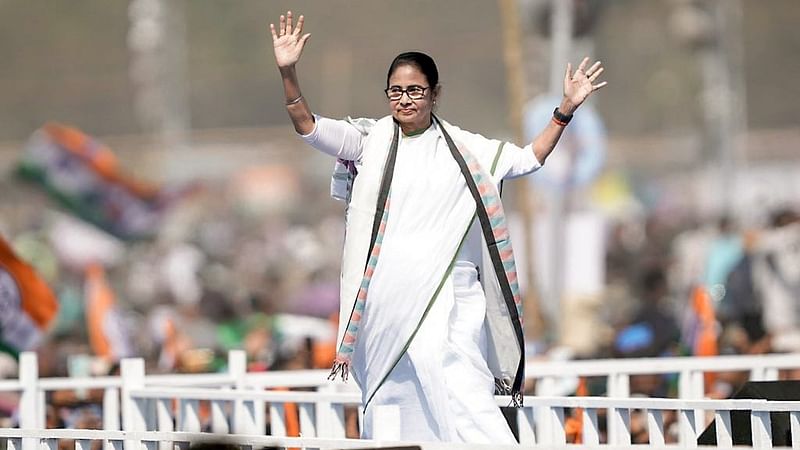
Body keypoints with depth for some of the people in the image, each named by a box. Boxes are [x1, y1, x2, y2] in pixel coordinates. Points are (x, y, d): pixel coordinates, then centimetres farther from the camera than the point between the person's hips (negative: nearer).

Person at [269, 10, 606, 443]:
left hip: (448, 296, 0)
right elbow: (307, 126, -1)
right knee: (391, 397, 1)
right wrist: (288, 72, -14)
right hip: (388, 298, 0)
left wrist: (565, 110, 7)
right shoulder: (370, 142, 7)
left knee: (461, 393, -14)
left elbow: (529, 159, 15)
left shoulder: (463, 148, 10)